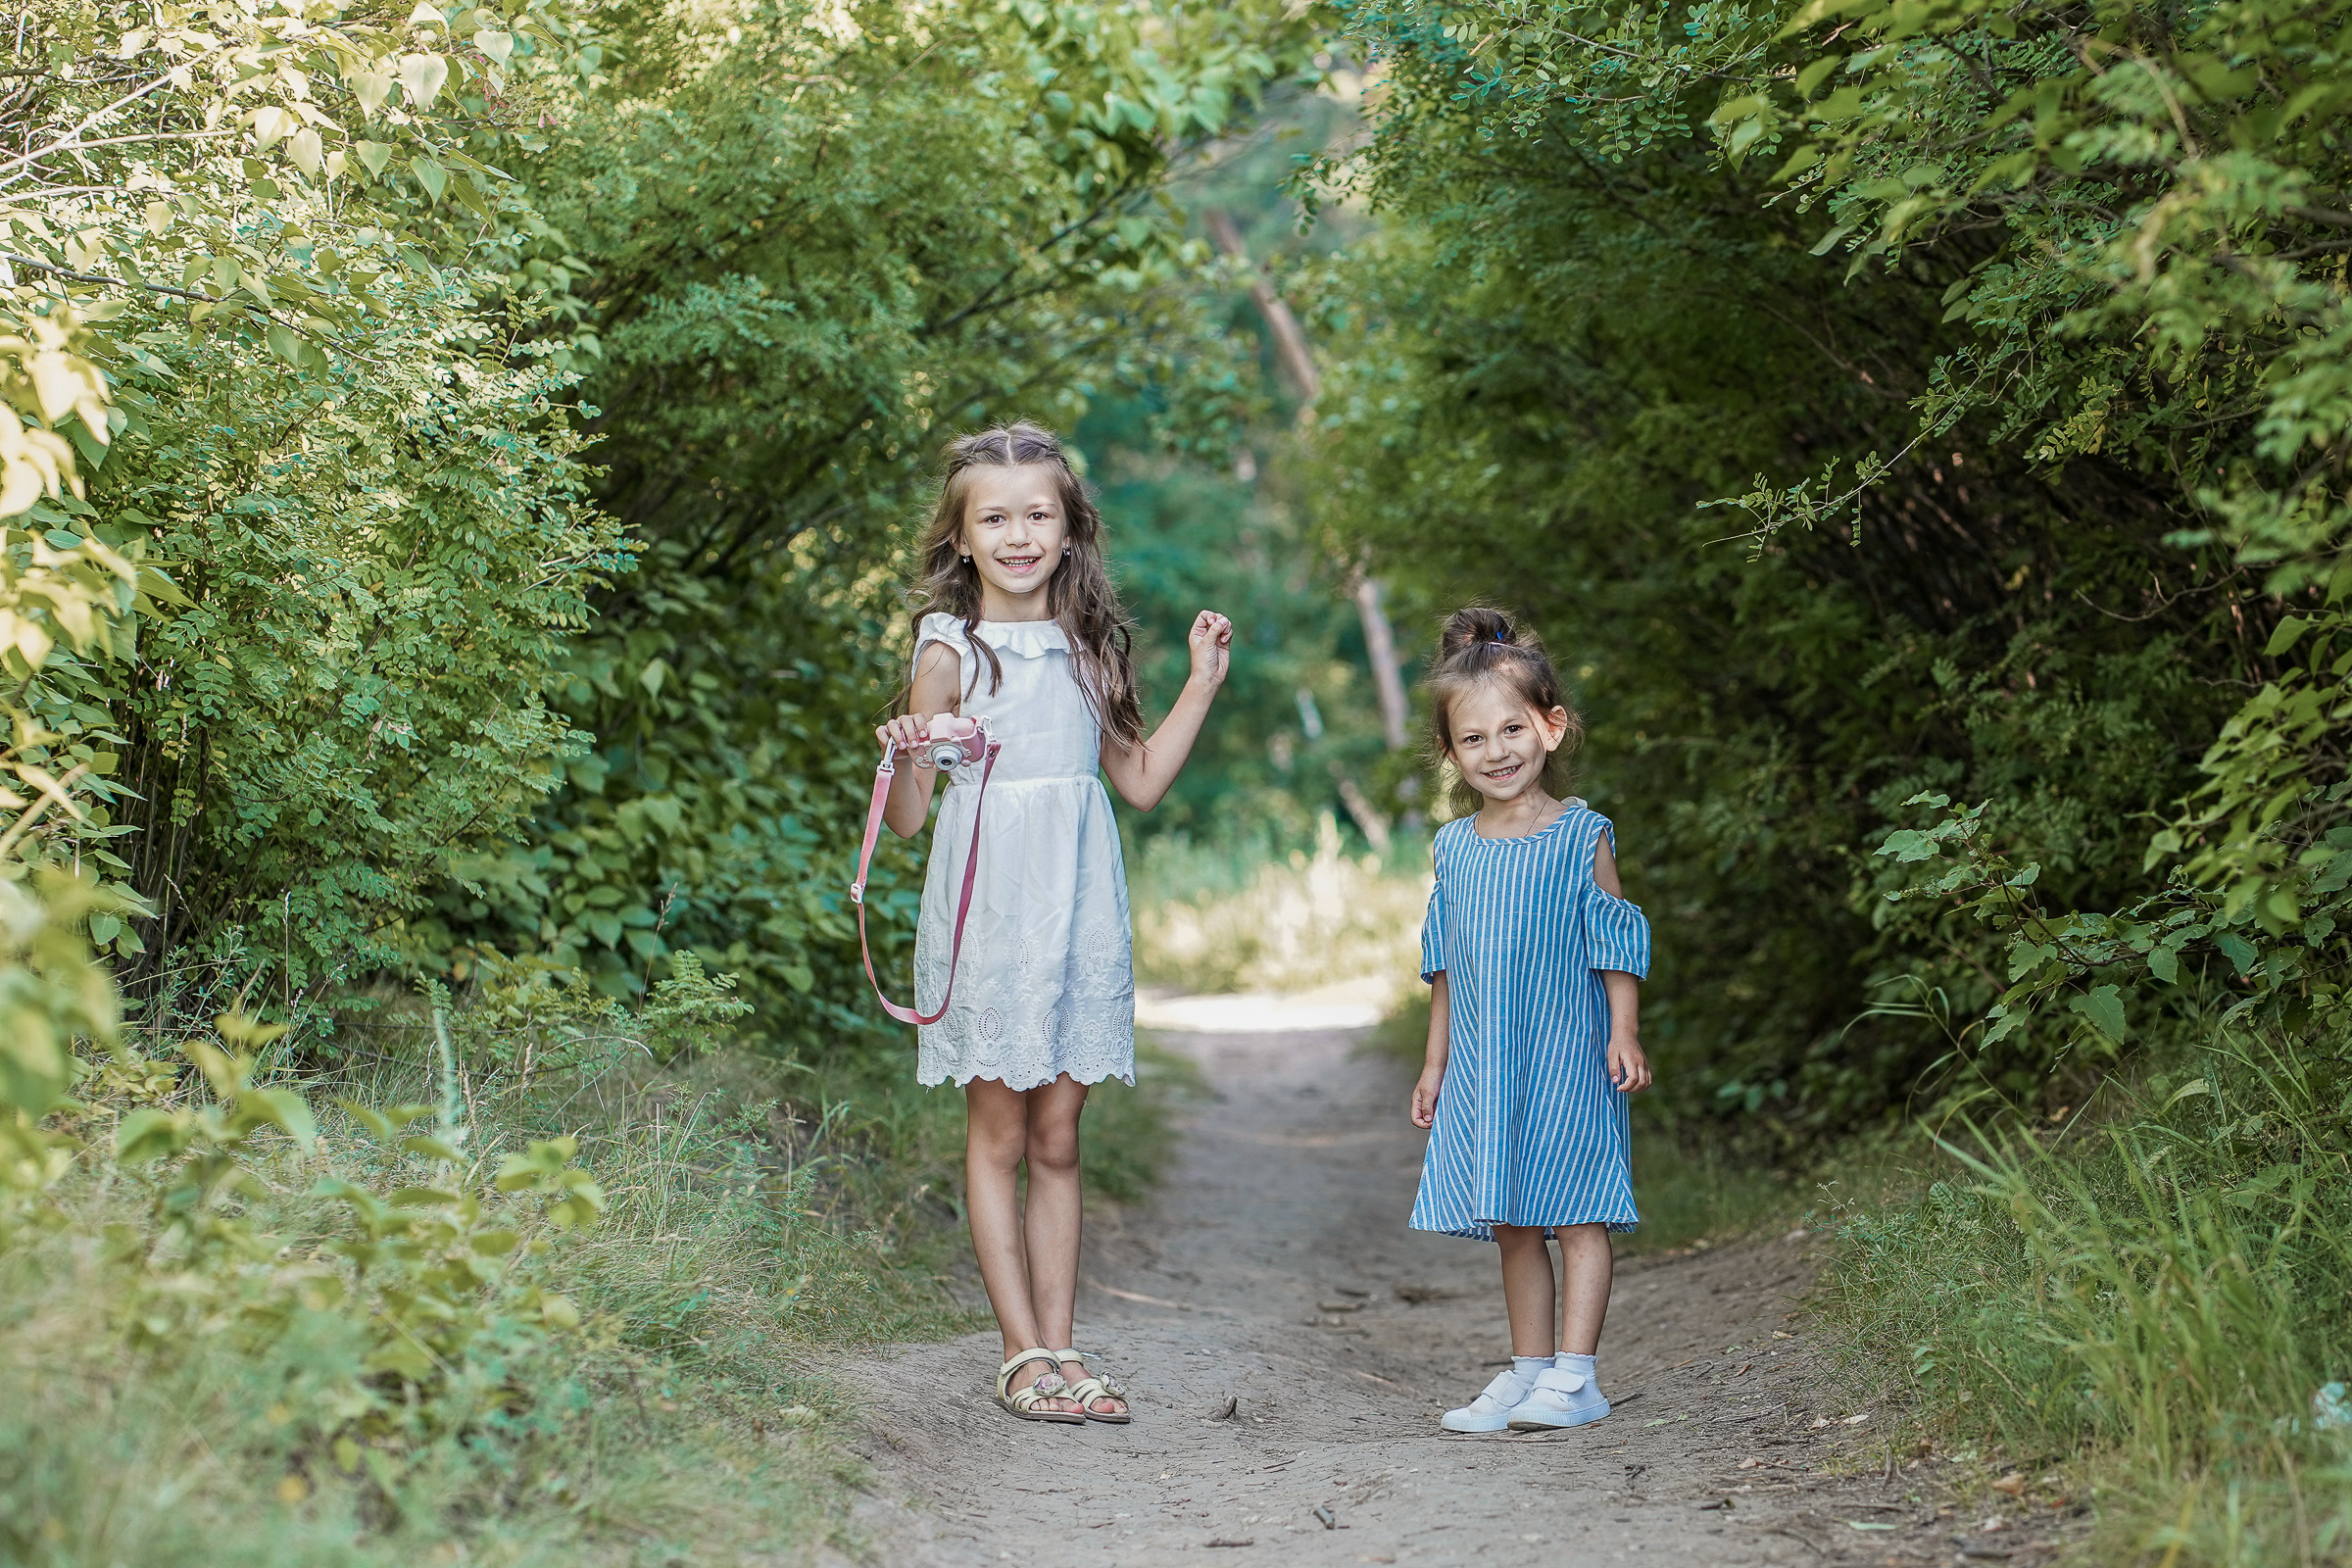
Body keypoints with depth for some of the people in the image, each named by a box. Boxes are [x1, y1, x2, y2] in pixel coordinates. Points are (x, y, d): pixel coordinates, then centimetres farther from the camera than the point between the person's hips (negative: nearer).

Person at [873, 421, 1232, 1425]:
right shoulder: (951, 651, -3)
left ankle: (1059, 1350, 12)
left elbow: (1142, 781, 17)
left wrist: (1204, 681, 12)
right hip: (987, 912, -4)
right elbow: (908, 818, -4)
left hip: (1077, 912, 4)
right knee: (998, 1134, 2)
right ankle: (1024, 1355, 8)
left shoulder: (1089, 648, 9)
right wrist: (902, 758, -25)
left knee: (1058, 1141, 8)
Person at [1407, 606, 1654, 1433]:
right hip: (1482, 1063, 5)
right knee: (1511, 1224, 9)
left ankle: (1574, 1377, -2)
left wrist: (1624, 1035, -11)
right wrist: (1436, 1061, 15)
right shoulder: (1455, 847, 8)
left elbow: (1616, 944, -3)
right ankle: (1528, 1369, 17)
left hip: (1566, 1054, -5)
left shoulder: (1581, 836, -4)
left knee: (1576, 1214, -4)